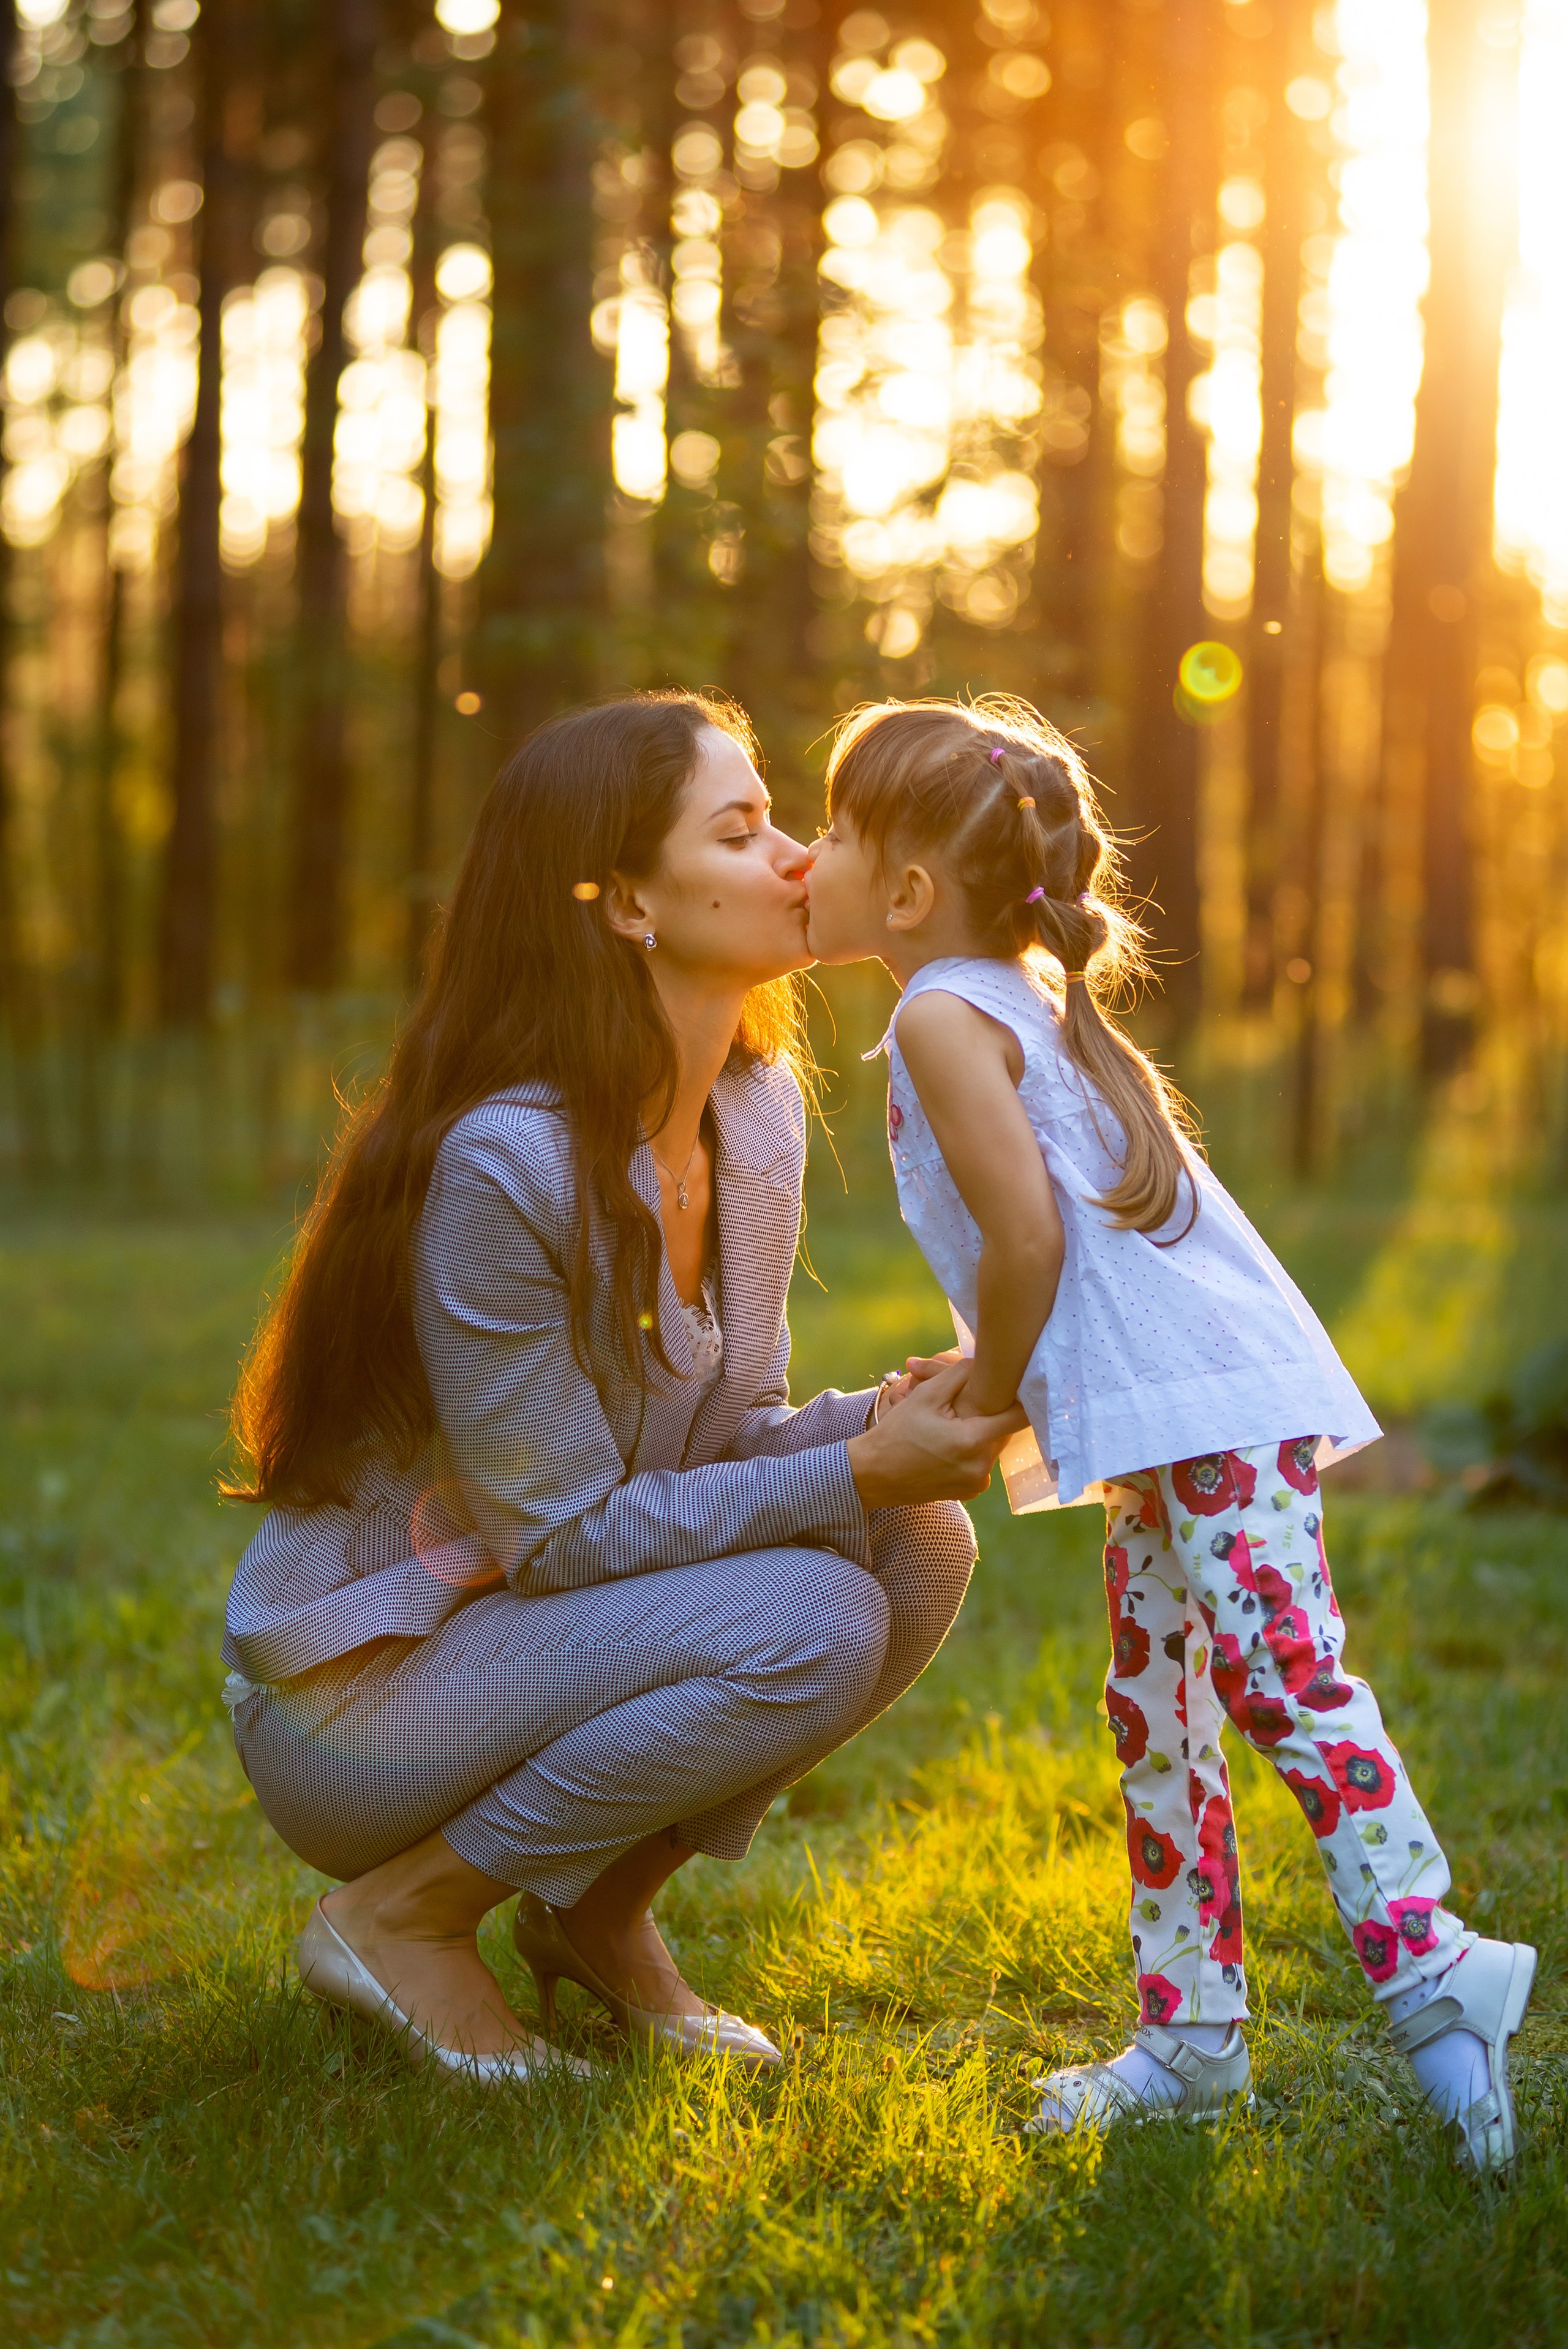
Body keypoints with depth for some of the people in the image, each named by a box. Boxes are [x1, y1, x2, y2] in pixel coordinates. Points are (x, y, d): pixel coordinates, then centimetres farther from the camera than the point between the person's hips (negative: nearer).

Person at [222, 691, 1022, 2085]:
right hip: (356, 1696, -8)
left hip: (551, 1630, 8)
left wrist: (884, 1422, -15)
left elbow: (723, 1434, 6)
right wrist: (857, 1472, -26)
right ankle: (405, 1912, -9)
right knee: (806, 1625, -26)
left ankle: (602, 1907, 5)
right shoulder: (499, 1164, -26)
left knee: (923, 1540, -10)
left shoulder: (758, 1103, 0)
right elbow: (568, 1529, -22)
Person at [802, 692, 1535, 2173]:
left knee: (1282, 1680, -14)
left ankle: (1432, 1976, -13)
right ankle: (1190, 2036, 17)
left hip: (1208, 1402, -11)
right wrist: (988, 1382, 18)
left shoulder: (941, 1012, -10)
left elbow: (1027, 1234, -17)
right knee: (1155, 1714, 13)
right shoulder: (1012, 1000, 21)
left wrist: (988, 1401, -2)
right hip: (1173, 1417, 11)